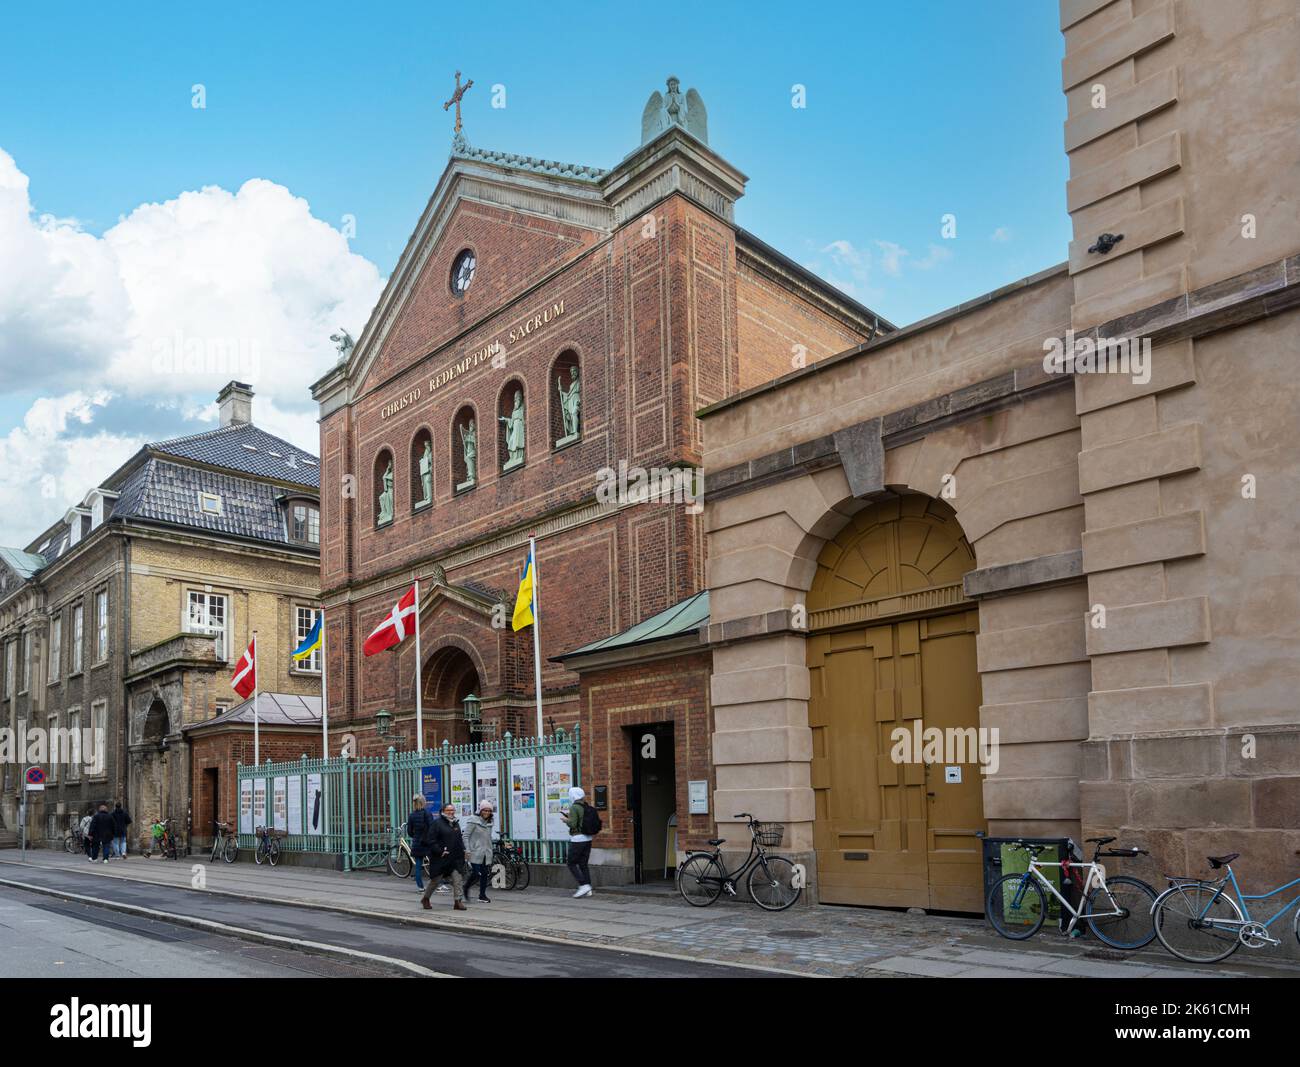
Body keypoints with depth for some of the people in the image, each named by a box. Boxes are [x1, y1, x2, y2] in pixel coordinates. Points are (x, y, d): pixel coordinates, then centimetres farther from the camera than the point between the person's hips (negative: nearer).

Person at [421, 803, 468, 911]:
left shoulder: (455, 824, 15)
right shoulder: (437, 823, -9)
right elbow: (432, 840, -13)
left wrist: (462, 849, 10)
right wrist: (440, 851, -19)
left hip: (455, 858, 6)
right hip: (440, 857, -6)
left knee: (458, 878, -5)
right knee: (435, 879, 6)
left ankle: (458, 901, -3)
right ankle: (425, 898, 26)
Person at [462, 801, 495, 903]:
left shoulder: (489, 823, 13)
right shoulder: (473, 821, -7)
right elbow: (466, 836, -9)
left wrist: (490, 852, 18)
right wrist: (467, 850, -15)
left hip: (486, 854, 6)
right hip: (475, 853, -6)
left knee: (485, 874, 4)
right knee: (477, 874, -8)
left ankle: (482, 895, 16)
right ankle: (466, 887, 18)